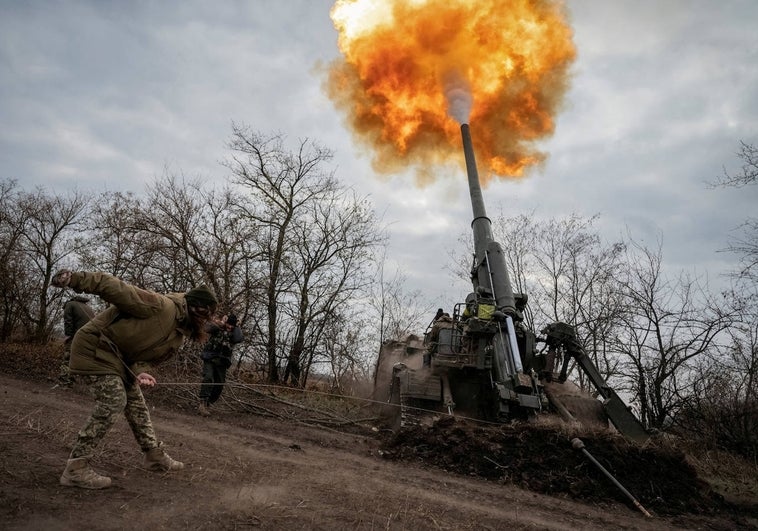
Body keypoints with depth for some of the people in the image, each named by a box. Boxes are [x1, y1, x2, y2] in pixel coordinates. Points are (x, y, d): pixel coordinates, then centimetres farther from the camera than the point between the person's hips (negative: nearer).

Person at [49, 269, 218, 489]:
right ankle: (75, 468, -5)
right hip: (94, 347, -9)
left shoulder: (179, 336, 3)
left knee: (136, 401, 11)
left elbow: (149, 357, 0)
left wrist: (141, 371, -22)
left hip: (119, 356, 9)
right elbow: (117, 288, -29)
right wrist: (75, 279, -37)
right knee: (113, 401, -16)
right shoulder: (161, 306, -25)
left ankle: (155, 456, 23)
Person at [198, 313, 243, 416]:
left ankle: (206, 405, 20)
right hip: (209, 360, -4)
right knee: (208, 379, -24)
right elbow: (207, 327, -23)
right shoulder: (217, 328, -2)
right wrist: (221, 322, -22)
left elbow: (239, 339, -16)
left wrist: (235, 327, -8)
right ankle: (202, 403, -23)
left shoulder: (234, 333, 6)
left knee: (219, 386, 5)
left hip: (221, 364, 4)